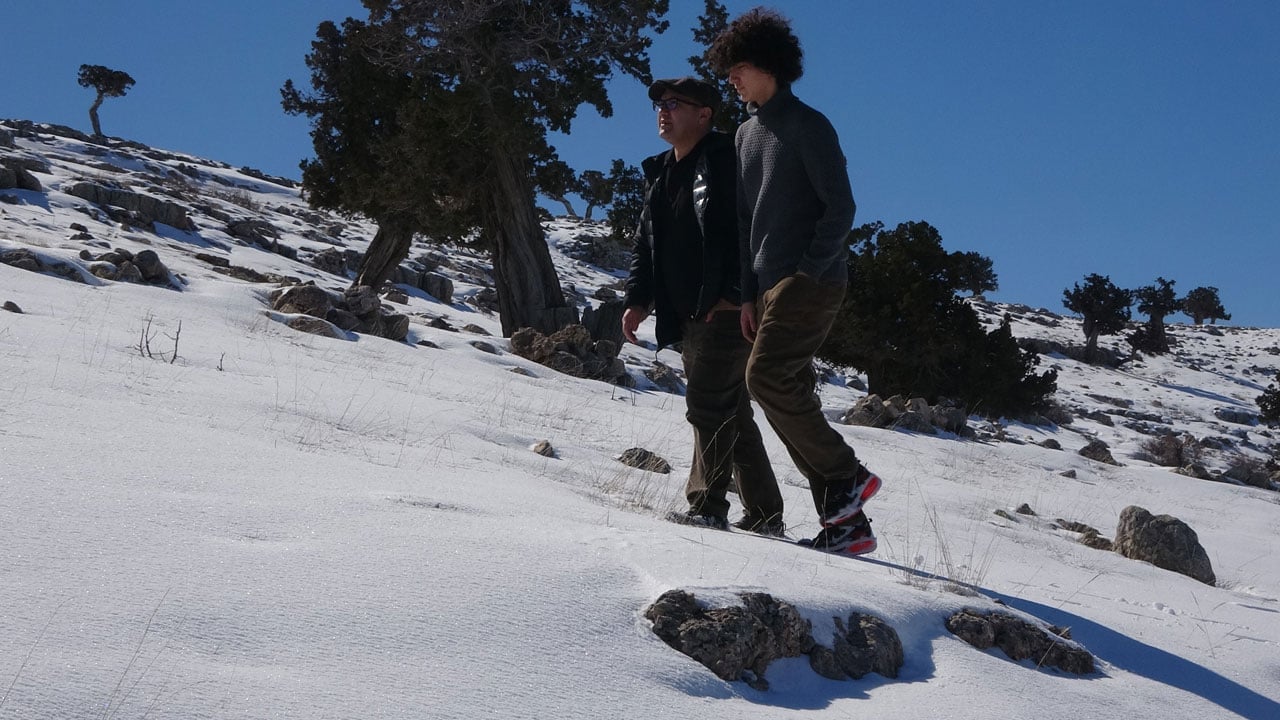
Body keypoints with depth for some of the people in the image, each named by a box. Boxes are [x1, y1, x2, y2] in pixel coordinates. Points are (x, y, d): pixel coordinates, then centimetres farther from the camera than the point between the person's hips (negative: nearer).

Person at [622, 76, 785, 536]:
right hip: (687, 317, 9)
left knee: (708, 404, -13)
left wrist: (735, 295, -24)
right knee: (730, 412, 11)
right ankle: (765, 514, 18)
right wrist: (638, 299, 11)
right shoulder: (660, 175, 19)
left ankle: (708, 506, -9)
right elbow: (646, 243, 22)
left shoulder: (726, 161, -8)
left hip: (728, 313, -9)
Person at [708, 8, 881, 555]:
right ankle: (846, 521, 6)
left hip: (810, 283, -8)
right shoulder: (746, 135, 18)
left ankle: (847, 476, -8)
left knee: (766, 378, -20)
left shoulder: (807, 125, -5)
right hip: (770, 286, 8)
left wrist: (807, 271, -15)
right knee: (789, 396, 3)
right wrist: (749, 294, 12)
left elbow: (840, 207, -11)